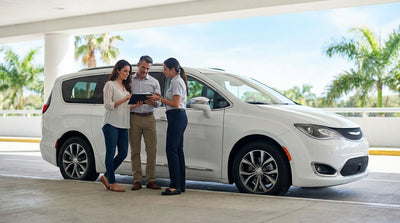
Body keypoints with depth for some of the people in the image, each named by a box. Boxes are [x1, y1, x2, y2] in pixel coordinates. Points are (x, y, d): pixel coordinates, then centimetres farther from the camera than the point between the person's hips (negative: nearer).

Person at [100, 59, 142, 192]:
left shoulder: (125, 86, 21)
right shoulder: (110, 84, -2)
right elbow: (107, 105, -9)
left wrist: (135, 105, 4)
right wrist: (124, 99, -16)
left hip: (123, 125, 8)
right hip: (111, 124, -7)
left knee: (123, 153, 4)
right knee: (111, 153, -3)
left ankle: (106, 176, 19)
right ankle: (112, 183, 3)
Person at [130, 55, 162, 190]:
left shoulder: (154, 82, 12)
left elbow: (159, 103, 7)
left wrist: (151, 102, -16)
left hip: (149, 118, 1)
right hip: (134, 117, -1)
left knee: (152, 150, -2)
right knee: (135, 150, 1)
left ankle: (150, 180, 5)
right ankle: (137, 180, 6)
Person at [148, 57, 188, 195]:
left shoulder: (177, 82, -10)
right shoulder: (176, 81, 20)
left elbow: (176, 104, -17)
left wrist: (160, 99, -10)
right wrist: (160, 97, 10)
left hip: (177, 117, -10)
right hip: (177, 118, 10)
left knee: (171, 150, -11)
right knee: (178, 150, 9)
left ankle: (175, 186, -11)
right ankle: (181, 185, 13)